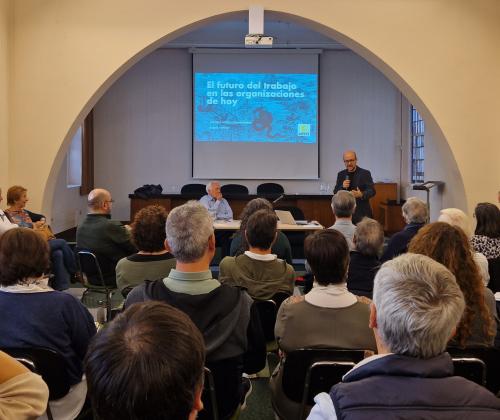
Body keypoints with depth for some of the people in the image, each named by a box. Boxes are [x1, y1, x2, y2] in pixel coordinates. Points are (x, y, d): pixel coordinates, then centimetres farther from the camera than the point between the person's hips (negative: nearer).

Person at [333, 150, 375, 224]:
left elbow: (372, 191, -8)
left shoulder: (365, 173, -2)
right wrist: (342, 187, -12)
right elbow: (335, 193, 9)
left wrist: (361, 195, -28)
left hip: (362, 213, -3)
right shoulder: (341, 174, 9)